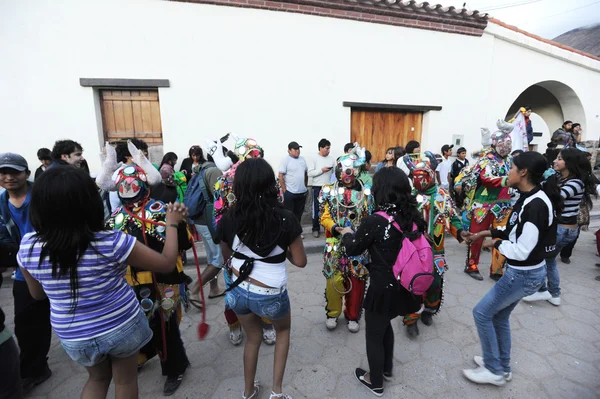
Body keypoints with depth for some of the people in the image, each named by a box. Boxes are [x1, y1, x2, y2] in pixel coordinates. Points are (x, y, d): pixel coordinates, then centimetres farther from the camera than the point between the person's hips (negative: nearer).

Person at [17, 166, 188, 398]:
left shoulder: (27, 247, -16)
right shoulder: (112, 242, -28)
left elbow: (37, 294, 3)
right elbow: (167, 263, -16)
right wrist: (171, 223, -7)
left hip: (73, 337, 4)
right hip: (121, 327, -3)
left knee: (98, 378, 33)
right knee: (125, 380, 25)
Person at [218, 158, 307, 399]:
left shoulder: (229, 219, -13)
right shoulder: (285, 219, -21)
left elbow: (227, 255, 5)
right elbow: (300, 261, -10)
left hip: (239, 291, 3)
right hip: (270, 295, -2)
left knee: (253, 338, 31)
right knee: (283, 331, 32)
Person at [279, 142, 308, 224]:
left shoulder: (302, 159, 10)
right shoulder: (285, 160, -8)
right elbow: (281, 176, -11)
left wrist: (305, 186, 14)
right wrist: (284, 190, -12)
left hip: (302, 192, 6)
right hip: (290, 193, -6)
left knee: (298, 213, 15)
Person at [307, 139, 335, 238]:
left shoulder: (331, 159, 6)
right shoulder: (315, 159, -5)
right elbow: (310, 173, -11)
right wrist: (322, 170, -17)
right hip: (317, 187, -3)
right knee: (316, 209, 4)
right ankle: (316, 229, 15)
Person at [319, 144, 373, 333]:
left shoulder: (366, 192, 3)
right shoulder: (329, 191, -2)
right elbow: (325, 217, -4)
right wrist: (334, 228, -22)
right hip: (335, 245, -1)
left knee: (357, 281, 9)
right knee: (333, 280, 3)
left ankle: (353, 316, 31)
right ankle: (332, 313, 29)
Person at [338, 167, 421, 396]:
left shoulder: (374, 221, -25)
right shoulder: (414, 217, -7)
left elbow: (353, 250, -9)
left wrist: (347, 234, 12)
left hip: (383, 289, -6)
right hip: (404, 286, 7)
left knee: (374, 334, 19)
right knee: (385, 325, 31)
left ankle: (375, 382, 40)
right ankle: (387, 369, 51)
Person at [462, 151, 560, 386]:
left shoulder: (535, 205, -27)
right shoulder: (530, 198, 3)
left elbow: (522, 251, -27)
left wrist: (496, 243, -11)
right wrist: (490, 232, 5)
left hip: (524, 275, -9)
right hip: (522, 272, 9)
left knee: (482, 313, 3)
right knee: (499, 316, 21)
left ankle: (494, 371, 21)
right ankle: (502, 367, 39)